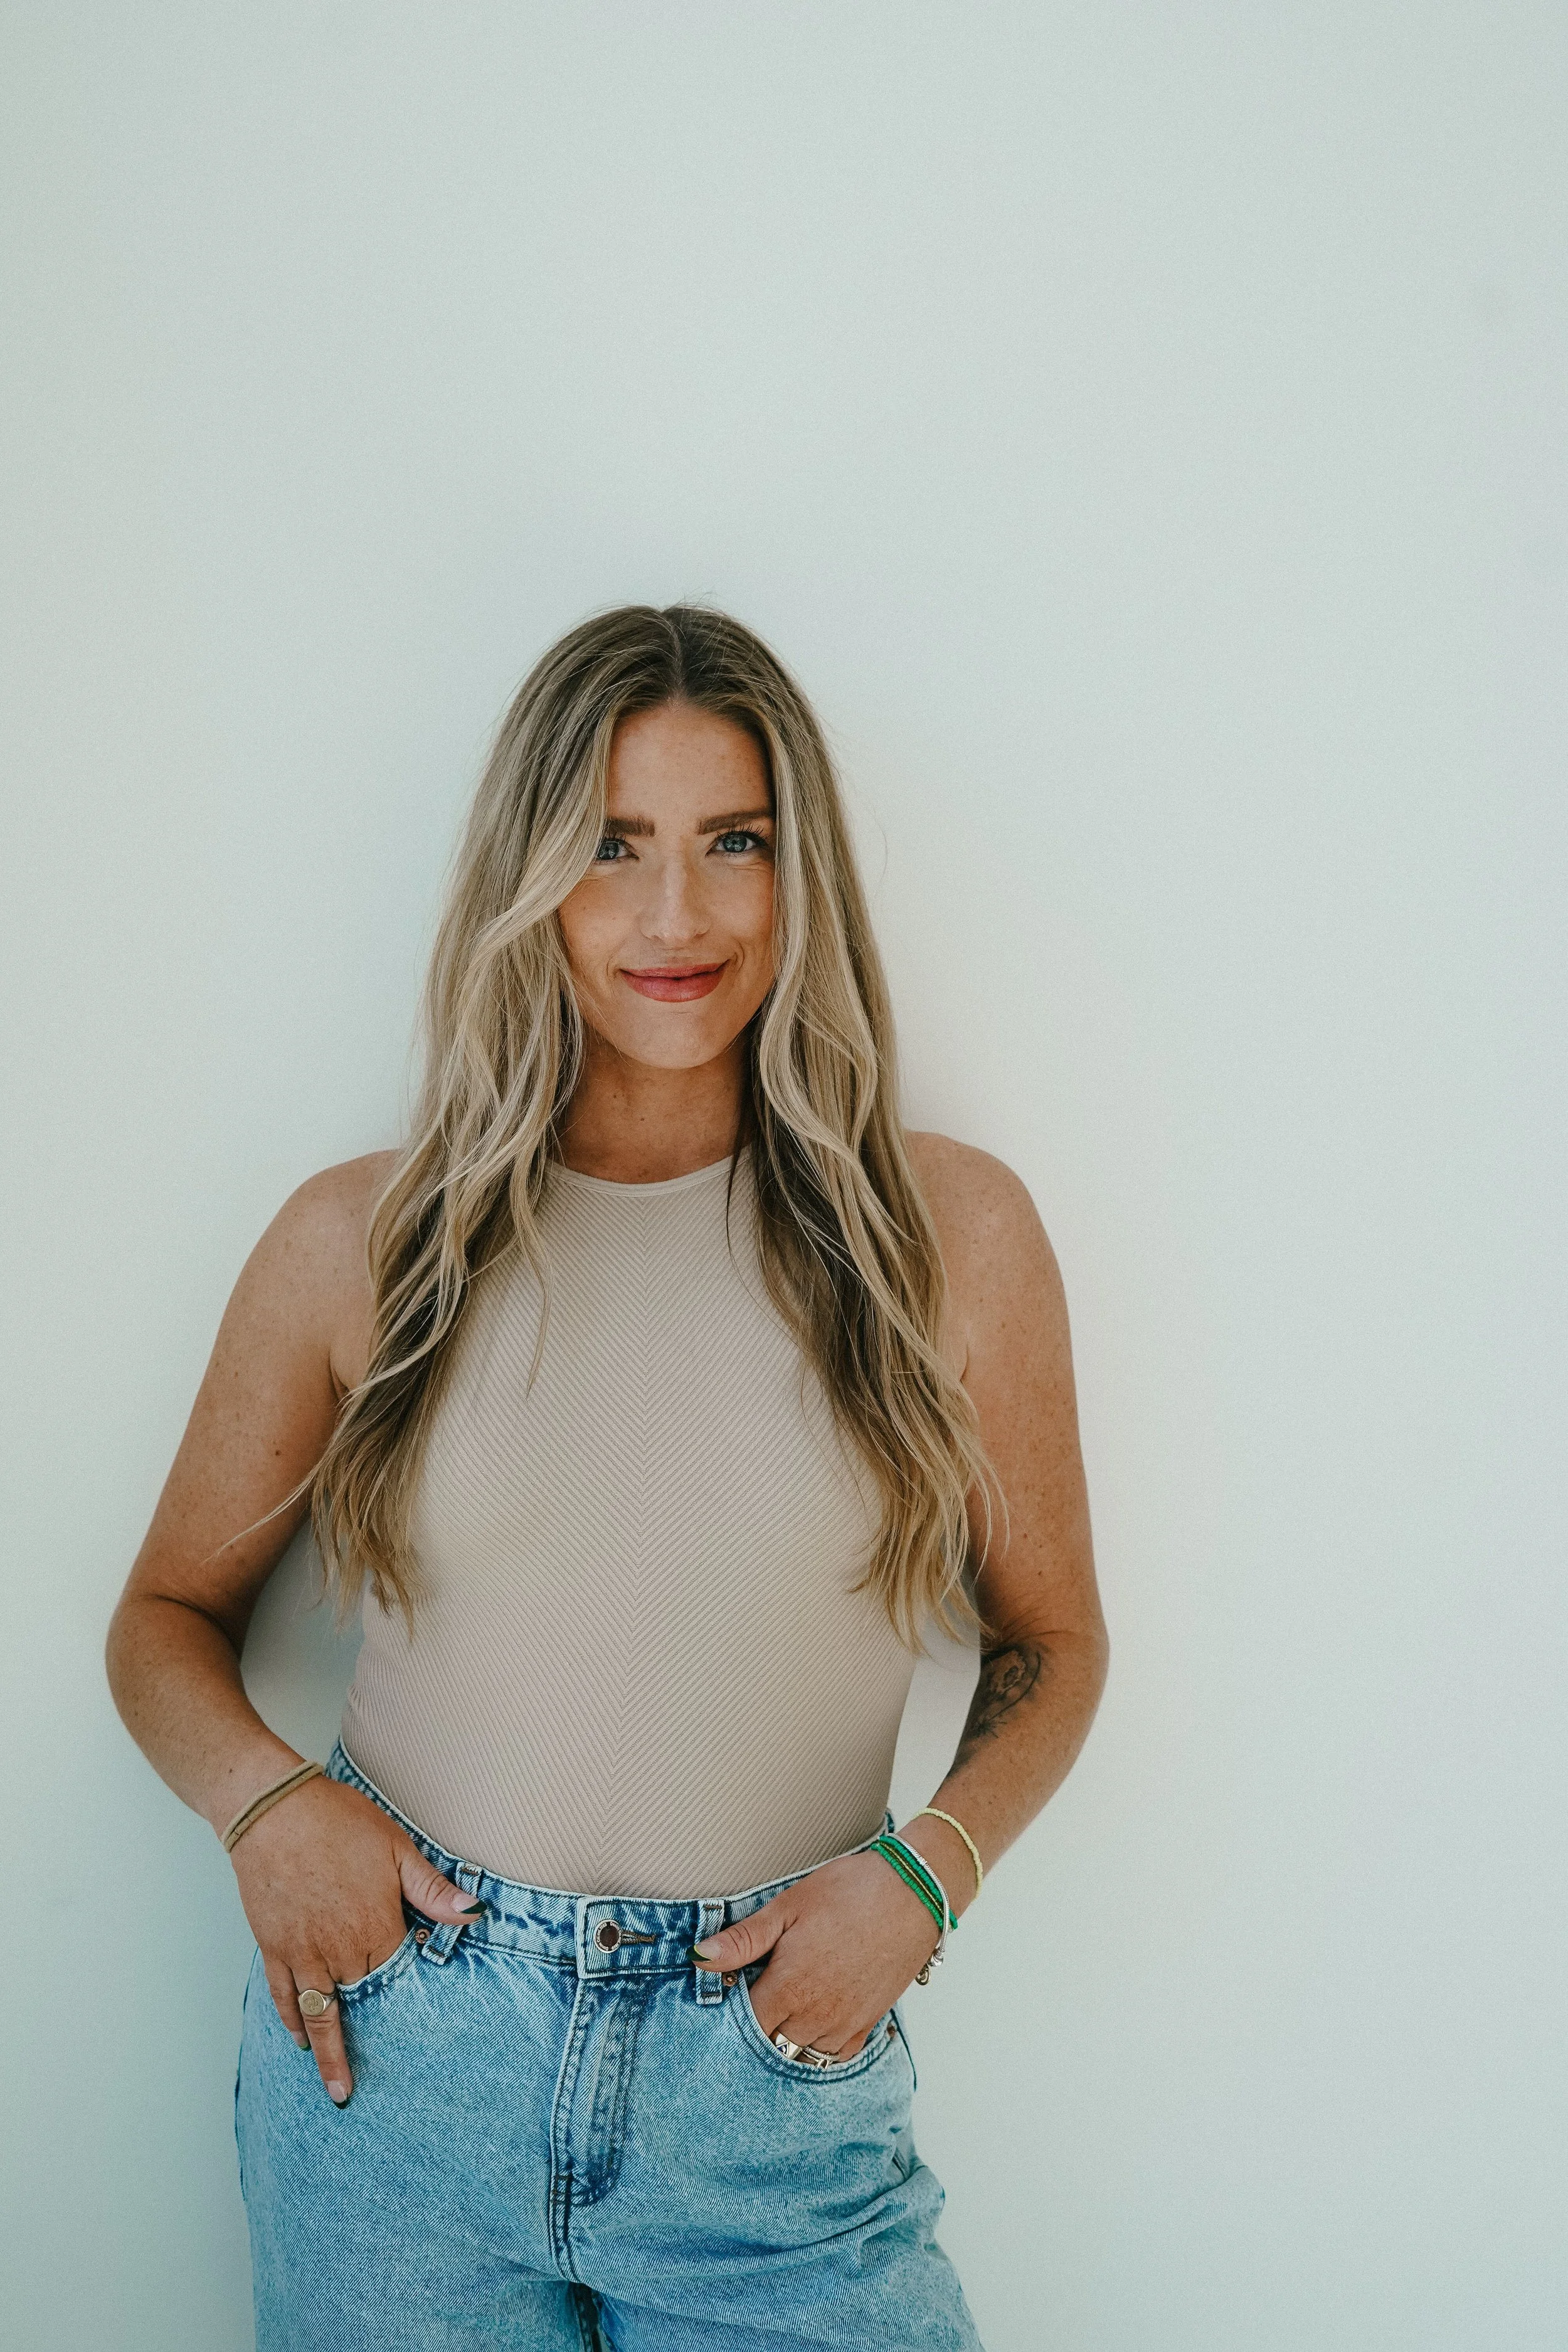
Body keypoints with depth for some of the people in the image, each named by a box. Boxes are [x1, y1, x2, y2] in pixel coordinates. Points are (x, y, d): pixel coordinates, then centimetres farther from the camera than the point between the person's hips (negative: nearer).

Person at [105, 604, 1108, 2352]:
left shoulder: (949, 1233, -1)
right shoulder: (359, 1242, -1)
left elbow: (1049, 1640, 8)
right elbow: (170, 1614, 10)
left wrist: (924, 1870, -9)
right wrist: (266, 1799, -9)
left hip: (774, 2093, 0)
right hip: (391, 2052, 1)